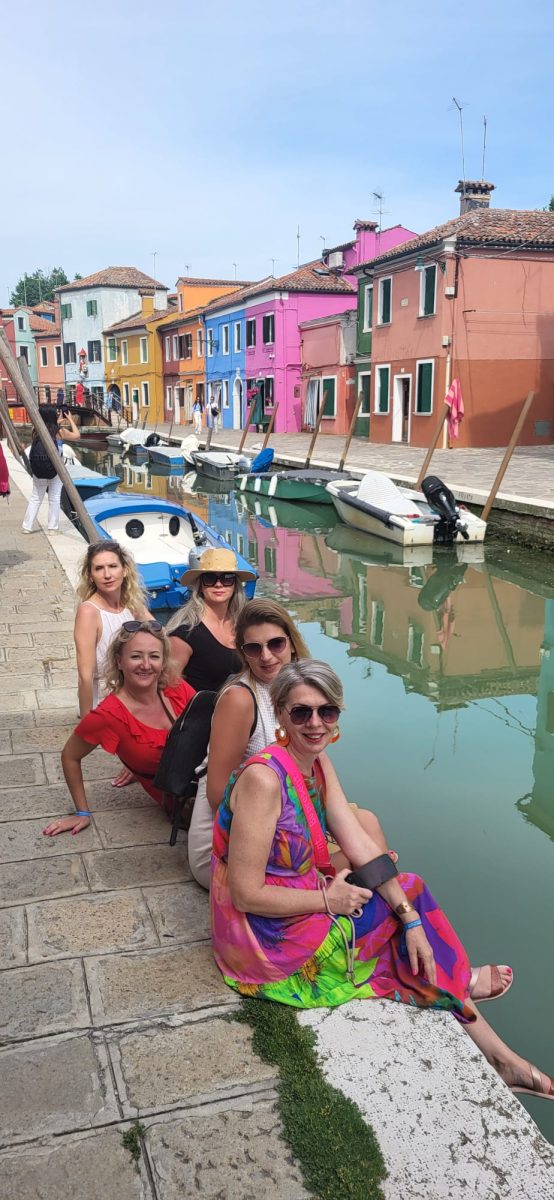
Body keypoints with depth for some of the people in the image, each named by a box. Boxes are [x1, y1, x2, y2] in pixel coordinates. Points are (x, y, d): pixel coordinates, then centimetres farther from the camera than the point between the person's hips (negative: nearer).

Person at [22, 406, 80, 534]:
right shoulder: (59, 431, -7)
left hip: (38, 470, 4)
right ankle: (53, 528, 8)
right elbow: (77, 436, 7)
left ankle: (27, 526, 15)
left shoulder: (37, 431, 3)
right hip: (55, 469, -4)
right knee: (54, 498, 6)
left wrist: (58, 422, 26)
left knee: (35, 498, 14)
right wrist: (70, 419, 15)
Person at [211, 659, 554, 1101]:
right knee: (409, 896, -2)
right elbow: (247, 894, -25)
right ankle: (452, 982, 29)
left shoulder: (319, 764, 0)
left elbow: (359, 843, -4)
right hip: (265, 939, -7)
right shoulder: (264, 778, -27)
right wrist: (327, 901, -15)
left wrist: (411, 917, -9)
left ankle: (497, 1053, 14)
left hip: (305, 910, 7)